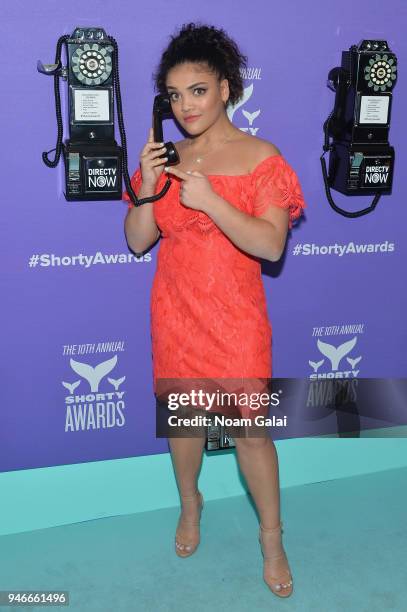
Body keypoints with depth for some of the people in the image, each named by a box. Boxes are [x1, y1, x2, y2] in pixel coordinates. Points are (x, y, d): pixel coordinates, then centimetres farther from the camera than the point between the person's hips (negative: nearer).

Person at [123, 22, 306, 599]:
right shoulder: (166, 158, 3)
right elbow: (137, 240, 2)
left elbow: (271, 244, -18)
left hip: (236, 318, -3)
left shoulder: (261, 158, -8)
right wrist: (148, 186, -14)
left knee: (249, 427, 1)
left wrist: (210, 200, -26)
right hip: (175, 313, 4)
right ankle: (190, 503, 42)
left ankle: (271, 536, 23)